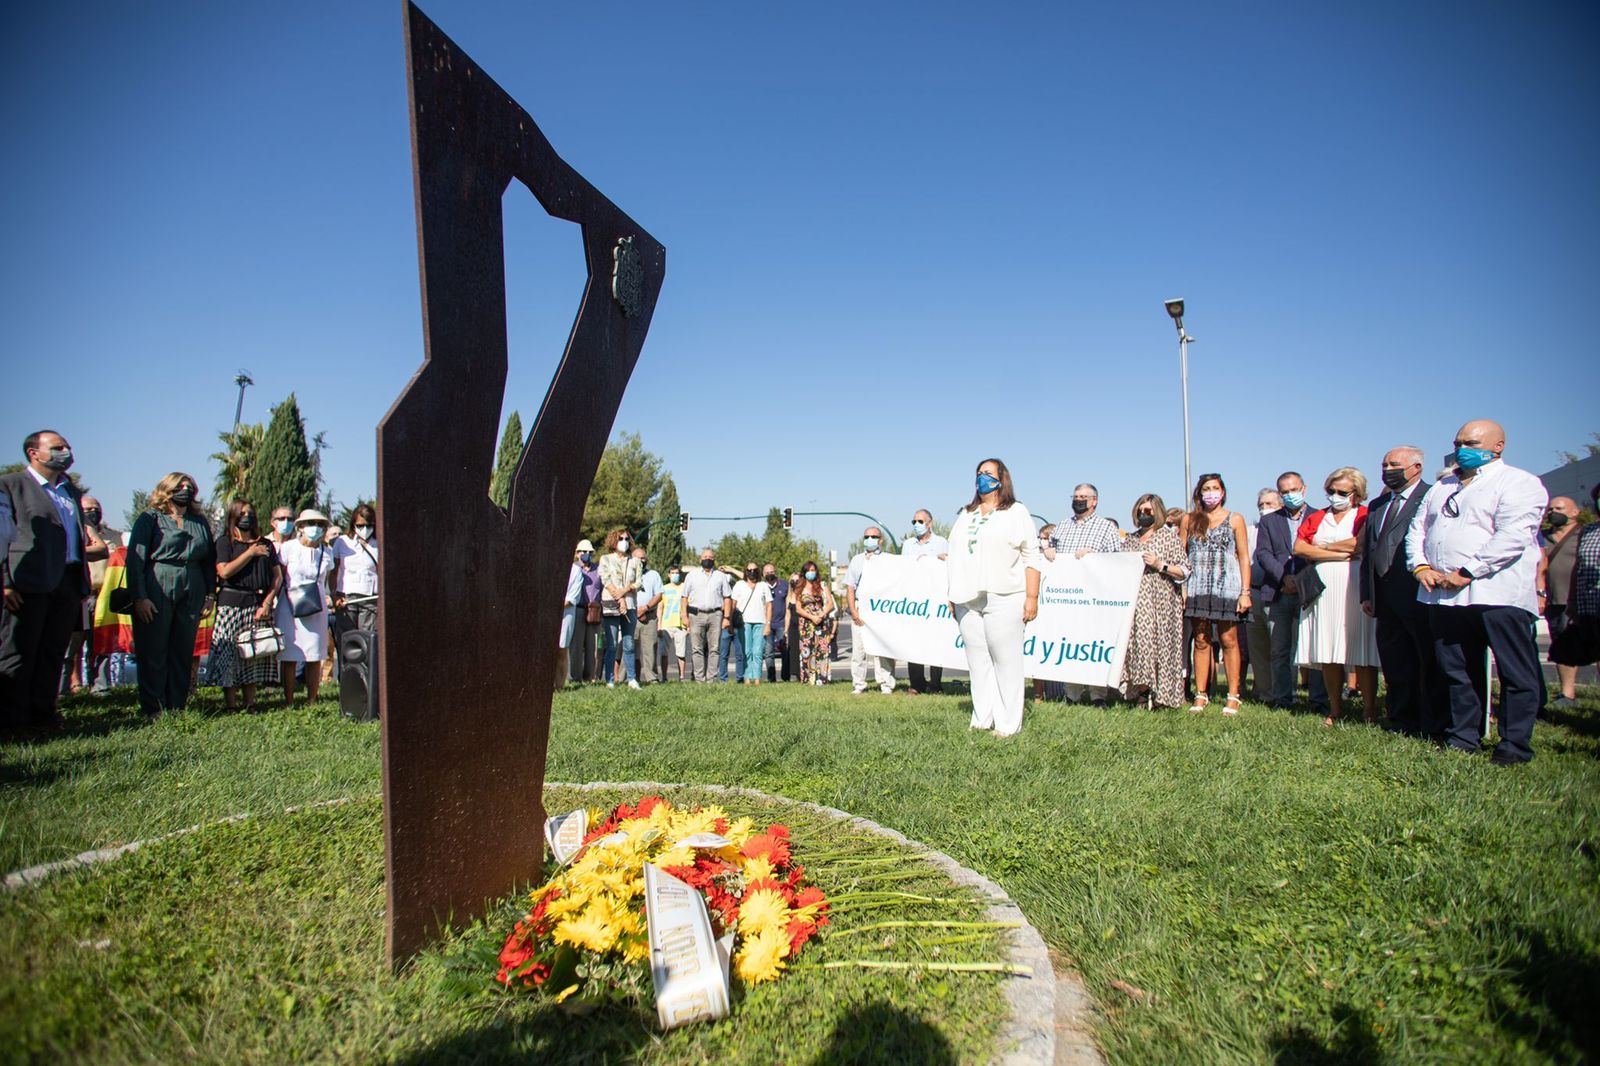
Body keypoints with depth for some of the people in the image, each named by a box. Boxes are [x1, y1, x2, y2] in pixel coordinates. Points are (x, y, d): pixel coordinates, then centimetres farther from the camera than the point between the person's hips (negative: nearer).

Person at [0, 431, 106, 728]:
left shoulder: (72, 490, 23)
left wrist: (93, 543, 11)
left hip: (69, 581, 6)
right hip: (28, 581, -6)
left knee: (54, 653, 9)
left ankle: (43, 712, 15)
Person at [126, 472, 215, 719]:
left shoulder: (200, 522, 14)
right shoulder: (150, 519, 1)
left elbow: (209, 560, 15)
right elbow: (135, 559, -5)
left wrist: (209, 594, 8)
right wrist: (139, 596, -13)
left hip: (191, 594, 4)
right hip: (156, 592, -4)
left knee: (183, 652, 7)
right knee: (153, 652, 0)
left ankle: (176, 707, 14)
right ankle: (153, 710, 6)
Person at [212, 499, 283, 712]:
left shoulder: (266, 544, 15)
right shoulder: (224, 542, 7)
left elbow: (278, 577, 10)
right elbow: (224, 572, -9)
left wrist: (267, 603, -2)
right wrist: (250, 553, -6)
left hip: (259, 605, 3)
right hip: (232, 605, -3)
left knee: (255, 653, 1)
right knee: (229, 654, -5)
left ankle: (250, 703, 6)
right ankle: (230, 705, -1)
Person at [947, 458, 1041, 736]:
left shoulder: (1016, 513, 5)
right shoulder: (965, 515, 20)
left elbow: (1031, 557, -1)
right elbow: (956, 559, 20)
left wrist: (1032, 597, -8)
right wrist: (952, 595, 14)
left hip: (1004, 599, -5)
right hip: (968, 600, 5)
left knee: (1006, 662, -3)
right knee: (977, 662, 5)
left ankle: (1008, 724, 3)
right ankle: (982, 720, 11)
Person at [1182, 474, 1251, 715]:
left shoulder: (1235, 519, 8)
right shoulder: (1189, 519, 11)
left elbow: (1243, 557, 5)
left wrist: (1245, 591, -3)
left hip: (1227, 586, -1)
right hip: (1197, 587, 1)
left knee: (1228, 640, -2)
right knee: (1201, 641, 4)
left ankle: (1233, 696, 4)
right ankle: (1201, 695, 9)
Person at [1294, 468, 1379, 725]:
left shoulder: (1365, 515, 4)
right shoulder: (1316, 518, 17)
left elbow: (1360, 544, -13)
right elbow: (1299, 548, 3)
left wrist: (1323, 547, 1)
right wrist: (1339, 554, -5)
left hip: (1355, 590, -4)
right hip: (1322, 590, 4)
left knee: (1362, 652, -3)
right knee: (1328, 653, 4)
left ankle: (1369, 710, 4)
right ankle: (1335, 709, 11)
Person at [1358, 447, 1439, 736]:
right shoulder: (1376, 506, 19)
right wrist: (1366, 594, 13)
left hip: (1418, 596, -7)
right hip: (1385, 600, 7)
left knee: (1429, 665, 2)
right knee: (1394, 667, 11)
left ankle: (1433, 726, 11)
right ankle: (1402, 721, 20)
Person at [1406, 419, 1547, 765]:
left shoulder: (1519, 483, -2)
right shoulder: (1442, 487, 21)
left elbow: (1512, 537, -14)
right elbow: (1417, 529, 18)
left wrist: (1466, 573, -18)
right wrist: (1421, 566, 0)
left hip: (1498, 593, -6)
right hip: (1442, 595, 6)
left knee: (1516, 673, -1)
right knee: (1456, 671, 10)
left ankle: (1515, 744, 8)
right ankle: (1463, 738, 19)